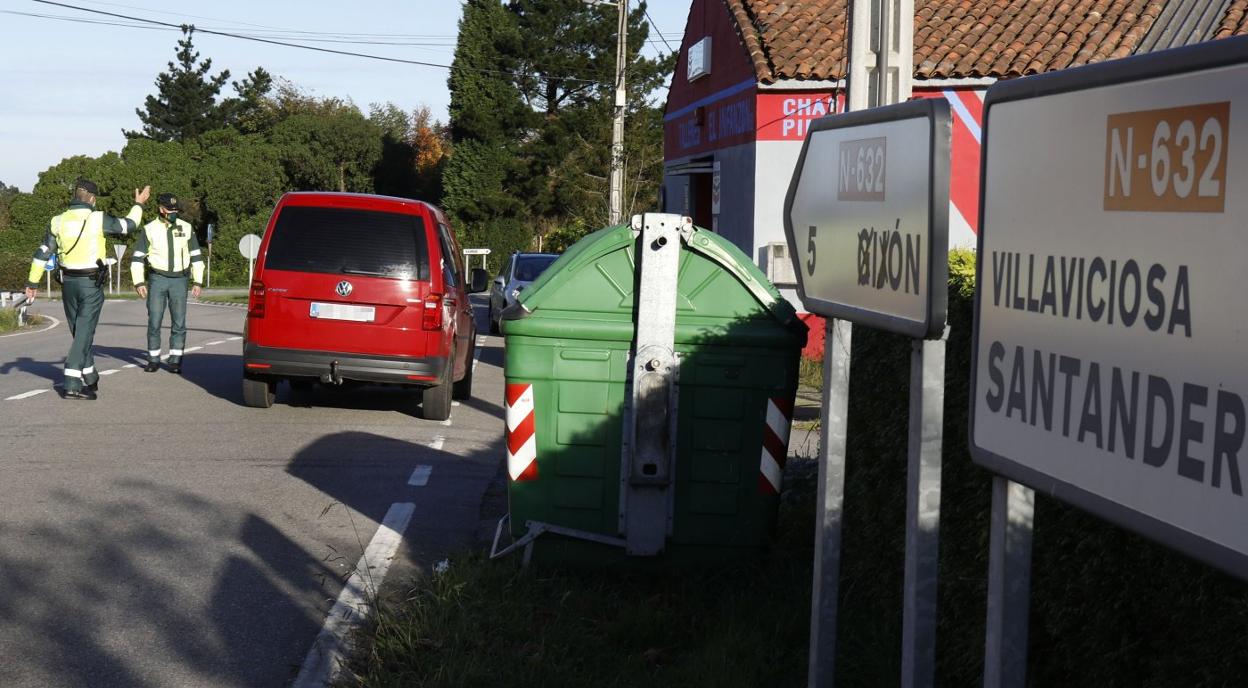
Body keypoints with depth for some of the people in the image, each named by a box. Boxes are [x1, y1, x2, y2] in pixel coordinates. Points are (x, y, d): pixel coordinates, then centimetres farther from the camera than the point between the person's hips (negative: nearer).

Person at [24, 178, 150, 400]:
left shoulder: (58, 221, 2)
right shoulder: (98, 219, -11)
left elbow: (42, 254, 4)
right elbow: (128, 225, 4)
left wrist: (32, 282, 10)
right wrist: (138, 204, 22)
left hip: (68, 282, 5)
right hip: (91, 283, -5)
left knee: (79, 332, 17)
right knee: (84, 333, -5)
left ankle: (89, 378, 29)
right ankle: (72, 384, -12)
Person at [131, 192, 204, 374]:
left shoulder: (186, 228, 6)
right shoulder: (150, 229, 2)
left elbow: (196, 256, 11)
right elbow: (137, 258, 4)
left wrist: (197, 282, 5)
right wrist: (139, 282, -5)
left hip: (179, 280, 1)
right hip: (157, 279, -1)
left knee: (179, 322, -1)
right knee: (154, 322, -2)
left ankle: (175, 360, 5)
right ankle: (153, 360, 8)